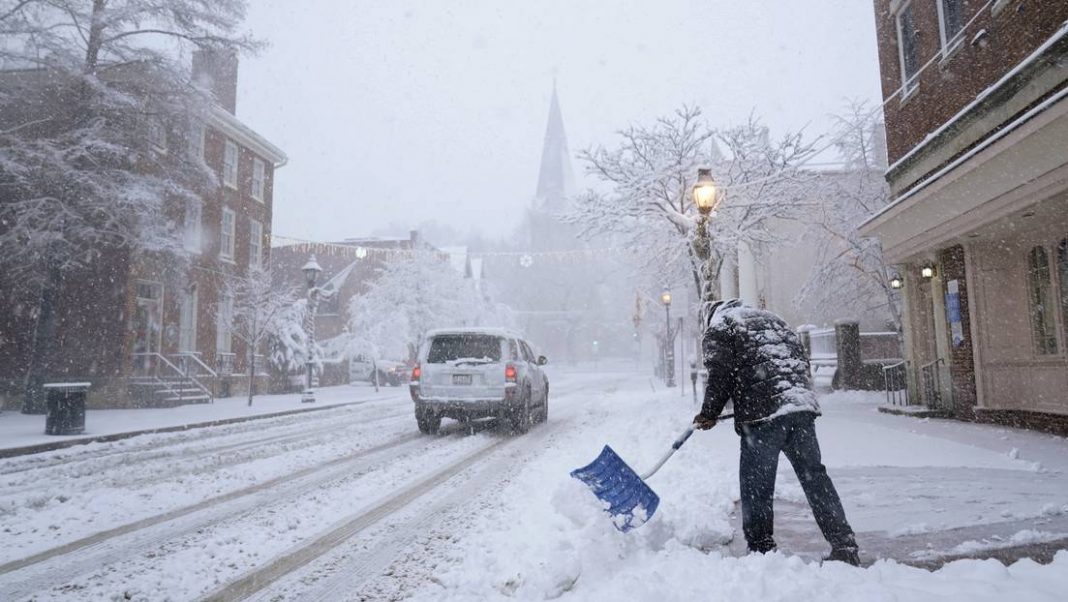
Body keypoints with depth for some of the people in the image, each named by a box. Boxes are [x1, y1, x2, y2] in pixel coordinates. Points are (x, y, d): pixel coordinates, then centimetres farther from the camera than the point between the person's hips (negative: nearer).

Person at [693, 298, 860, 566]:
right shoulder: (770, 318, 28)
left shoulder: (717, 329, 7)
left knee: (757, 485, 3)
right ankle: (845, 546, 11)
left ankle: (761, 550, 9)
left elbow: (720, 374, -4)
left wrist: (708, 414, 6)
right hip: (802, 406, 6)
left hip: (761, 415, -6)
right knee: (814, 476, 11)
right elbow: (801, 356, 25)